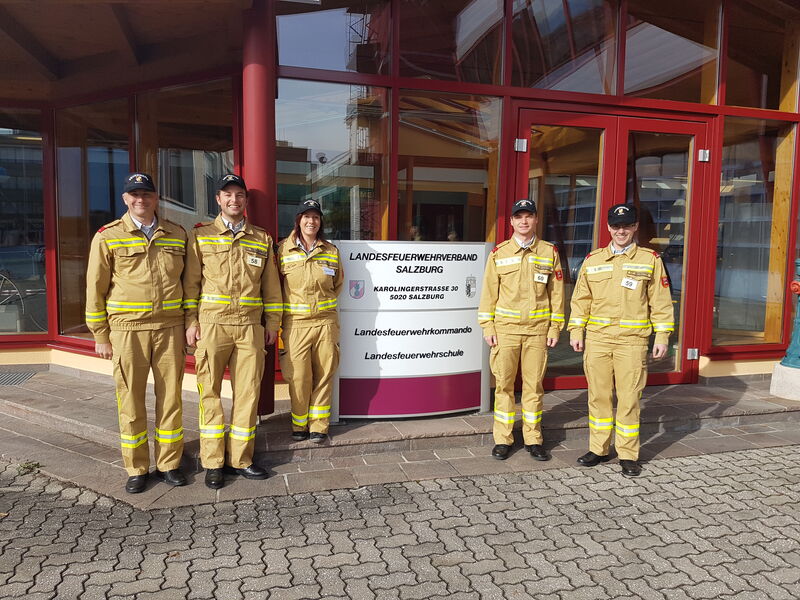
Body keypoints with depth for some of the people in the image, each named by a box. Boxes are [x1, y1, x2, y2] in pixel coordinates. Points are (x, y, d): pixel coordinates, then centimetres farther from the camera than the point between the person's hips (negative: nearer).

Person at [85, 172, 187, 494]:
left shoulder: (177, 235, 8)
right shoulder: (108, 236, 1)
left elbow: (187, 281, 13)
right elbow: (96, 289, 2)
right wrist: (100, 336, 0)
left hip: (170, 327, 2)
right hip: (126, 330, -2)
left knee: (170, 397, 7)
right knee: (131, 401, 6)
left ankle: (168, 464, 22)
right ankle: (136, 469, 21)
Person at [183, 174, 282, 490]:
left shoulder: (262, 239, 12)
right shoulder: (200, 235, 6)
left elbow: (271, 284, 14)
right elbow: (191, 282, 3)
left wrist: (272, 323, 10)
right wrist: (191, 321, -4)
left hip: (250, 327, 2)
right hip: (211, 324, -2)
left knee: (248, 392, 4)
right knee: (210, 393, 3)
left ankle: (240, 458, 17)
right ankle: (213, 462, 14)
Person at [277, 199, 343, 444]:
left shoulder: (331, 251, 7)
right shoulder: (283, 250, 2)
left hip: (326, 321, 2)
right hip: (296, 322, -1)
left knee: (324, 375, 6)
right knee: (298, 376, 1)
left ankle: (318, 425, 19)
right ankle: (299, 425, 20)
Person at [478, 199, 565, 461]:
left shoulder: (550, 252, 6)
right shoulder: (499, 253, 4)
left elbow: (556, 292, 7)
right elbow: (489, 292, 3)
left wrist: (555, 328, 3)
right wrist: (488, 327, -2)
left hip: (538, 329, 1)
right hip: (506, 328, -1)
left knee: (534, 385, 7)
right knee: (503, 384, 3)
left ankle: (533, 439, 19)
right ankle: (503, 439, 14)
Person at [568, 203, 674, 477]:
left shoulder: (650, 259, 5)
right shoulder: (592, 260, 10)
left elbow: (661, 300, 5)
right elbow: (580, 298, 11)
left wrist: (662, 336, -1)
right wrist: (575, 331, 5)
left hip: (632, 340, -2)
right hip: (597, 338, 2)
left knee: (629, 398, 1)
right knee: (598, 395, 8)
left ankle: (628, 455, 15)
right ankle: (599, 449, 22)